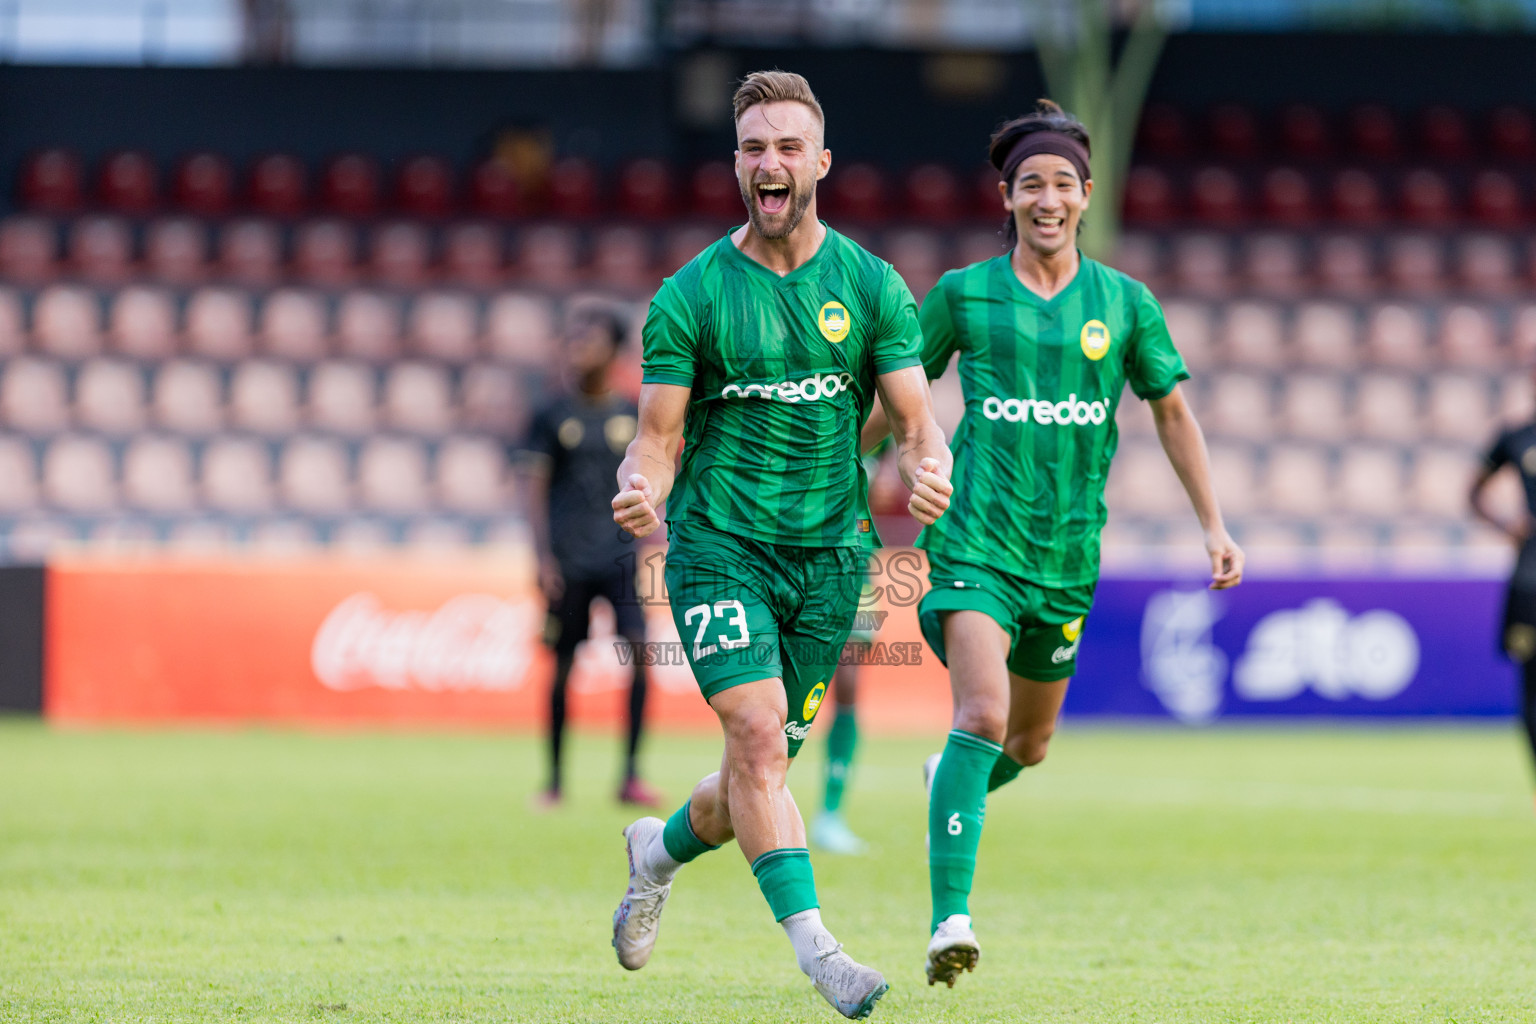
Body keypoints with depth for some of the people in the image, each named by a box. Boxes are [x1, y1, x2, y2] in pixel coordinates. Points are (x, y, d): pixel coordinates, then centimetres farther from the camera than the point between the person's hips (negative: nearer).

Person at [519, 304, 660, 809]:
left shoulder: (631, 415, 9)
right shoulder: (553, 416, 3)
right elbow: (534, 487, 1)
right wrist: (544, 557, -8)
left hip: (620, 553, 1)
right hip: (567, 556, -1)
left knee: (639, 651, -14)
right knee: (562, 664, 1)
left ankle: (631, 775, -10)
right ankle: (555, 780, 14)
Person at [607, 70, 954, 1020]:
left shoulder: (873, 287, 2)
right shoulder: (690, 296, -2)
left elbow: (915, 421, 0)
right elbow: (659, 437, -1)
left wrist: (929, 469, -24)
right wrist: (640, 492, -24)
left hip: (829, 551, 2)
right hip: (719, 543, -2)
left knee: (766, 764, 9)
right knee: (758, 735, -20)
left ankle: (661, 849, 41)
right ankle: (816, 948, -22)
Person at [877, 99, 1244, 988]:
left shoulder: (1124, 303, 4)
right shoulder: (965, 295, 0)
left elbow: (1173, 411, 13)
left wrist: (1215, 526, 9)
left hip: (1067, 551, 3)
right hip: (975, 539, -3)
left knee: (1031, 743, 17)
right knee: (983, 715, -22)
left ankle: (951, 786, 53)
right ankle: (950, 921, -24)